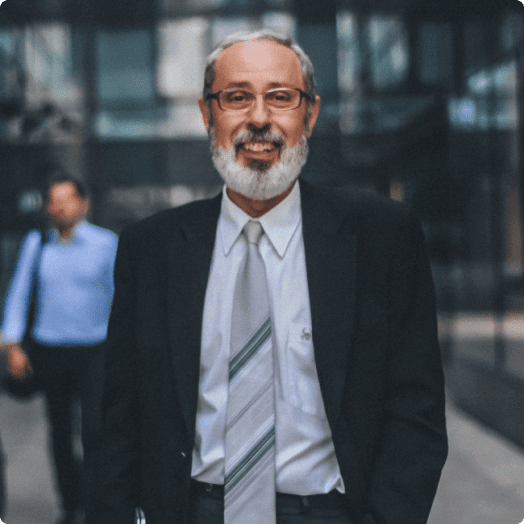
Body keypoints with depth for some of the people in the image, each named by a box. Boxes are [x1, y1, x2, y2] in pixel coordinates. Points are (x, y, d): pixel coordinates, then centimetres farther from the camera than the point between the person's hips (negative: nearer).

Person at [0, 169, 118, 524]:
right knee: (60, 433, 11)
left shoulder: (107, 244, -2)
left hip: (94, 352, -2)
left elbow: (118, 295, 2)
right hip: (49, 351, 3)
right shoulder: (36, 244, 4)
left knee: (95, 429, -13)